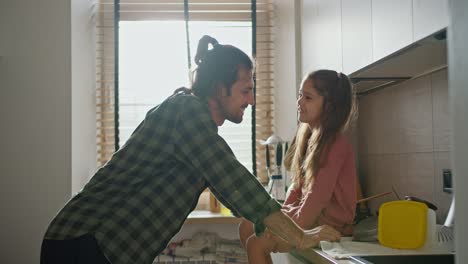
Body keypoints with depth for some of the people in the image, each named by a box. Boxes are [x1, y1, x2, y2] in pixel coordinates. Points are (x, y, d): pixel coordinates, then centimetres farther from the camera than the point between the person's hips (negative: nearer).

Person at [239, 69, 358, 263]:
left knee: (256, 244, -16)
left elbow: (319, 195, -23)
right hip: (309, 213, 9)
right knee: (247, 228, 8)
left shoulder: (335, 145, -19)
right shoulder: (309, 137, 9)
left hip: (329, 222, -9)